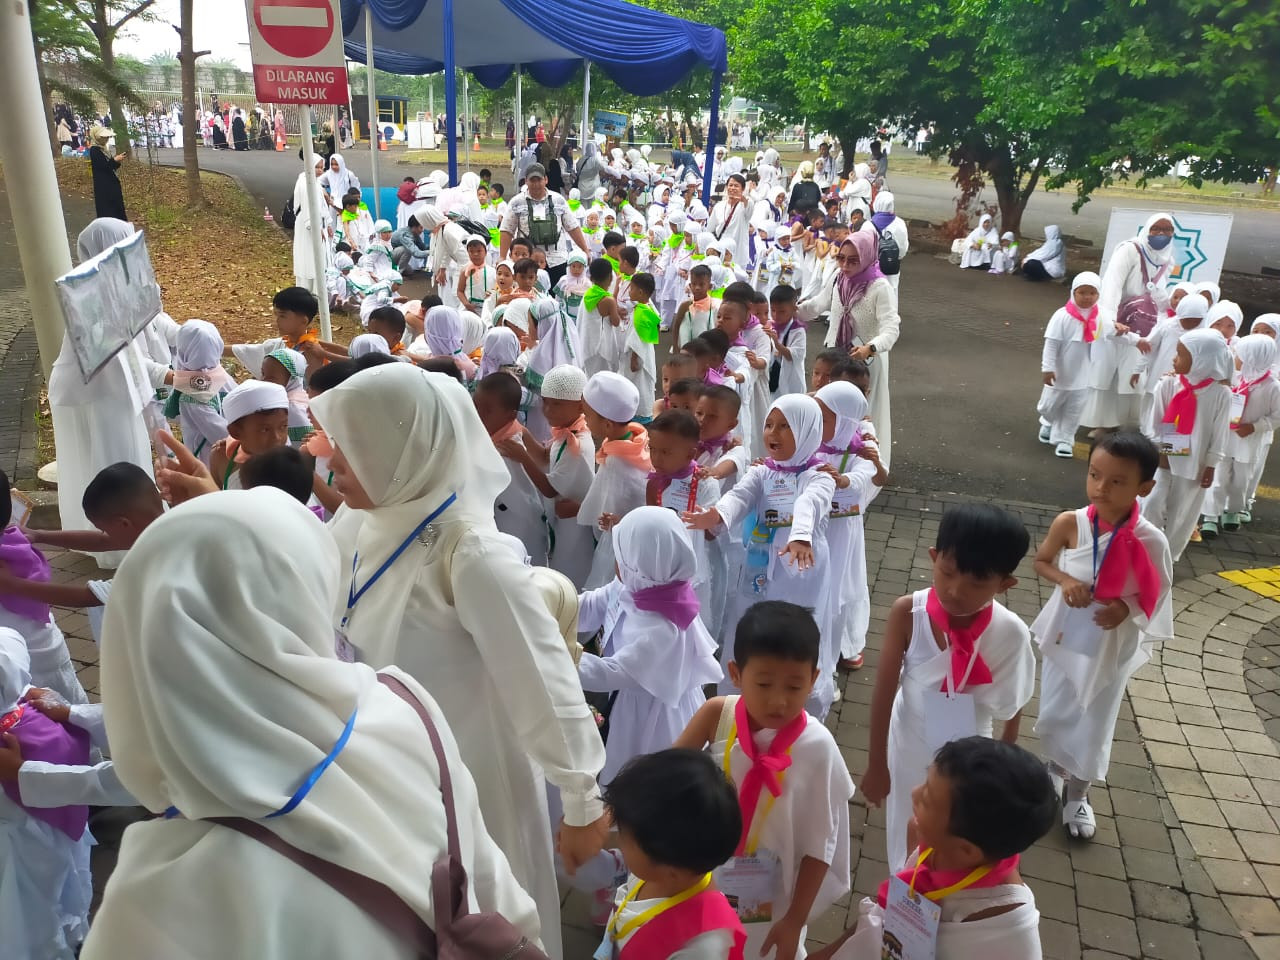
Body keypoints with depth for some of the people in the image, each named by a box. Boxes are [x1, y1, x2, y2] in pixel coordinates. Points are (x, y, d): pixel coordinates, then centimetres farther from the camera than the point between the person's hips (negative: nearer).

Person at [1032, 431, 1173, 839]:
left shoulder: (1150, 541, -21)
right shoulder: (1070, 523, -20)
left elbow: (1158, 593, -4)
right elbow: (1041, 562, -1)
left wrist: (1126, 609, -23)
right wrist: (1064, 580, -20)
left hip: (1112, 647, -1)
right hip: (1064, 636, 1)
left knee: (1093, 723, 15)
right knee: (1054, 714, 17)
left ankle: (1077, 792, 40)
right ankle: (1054, 771, 48)